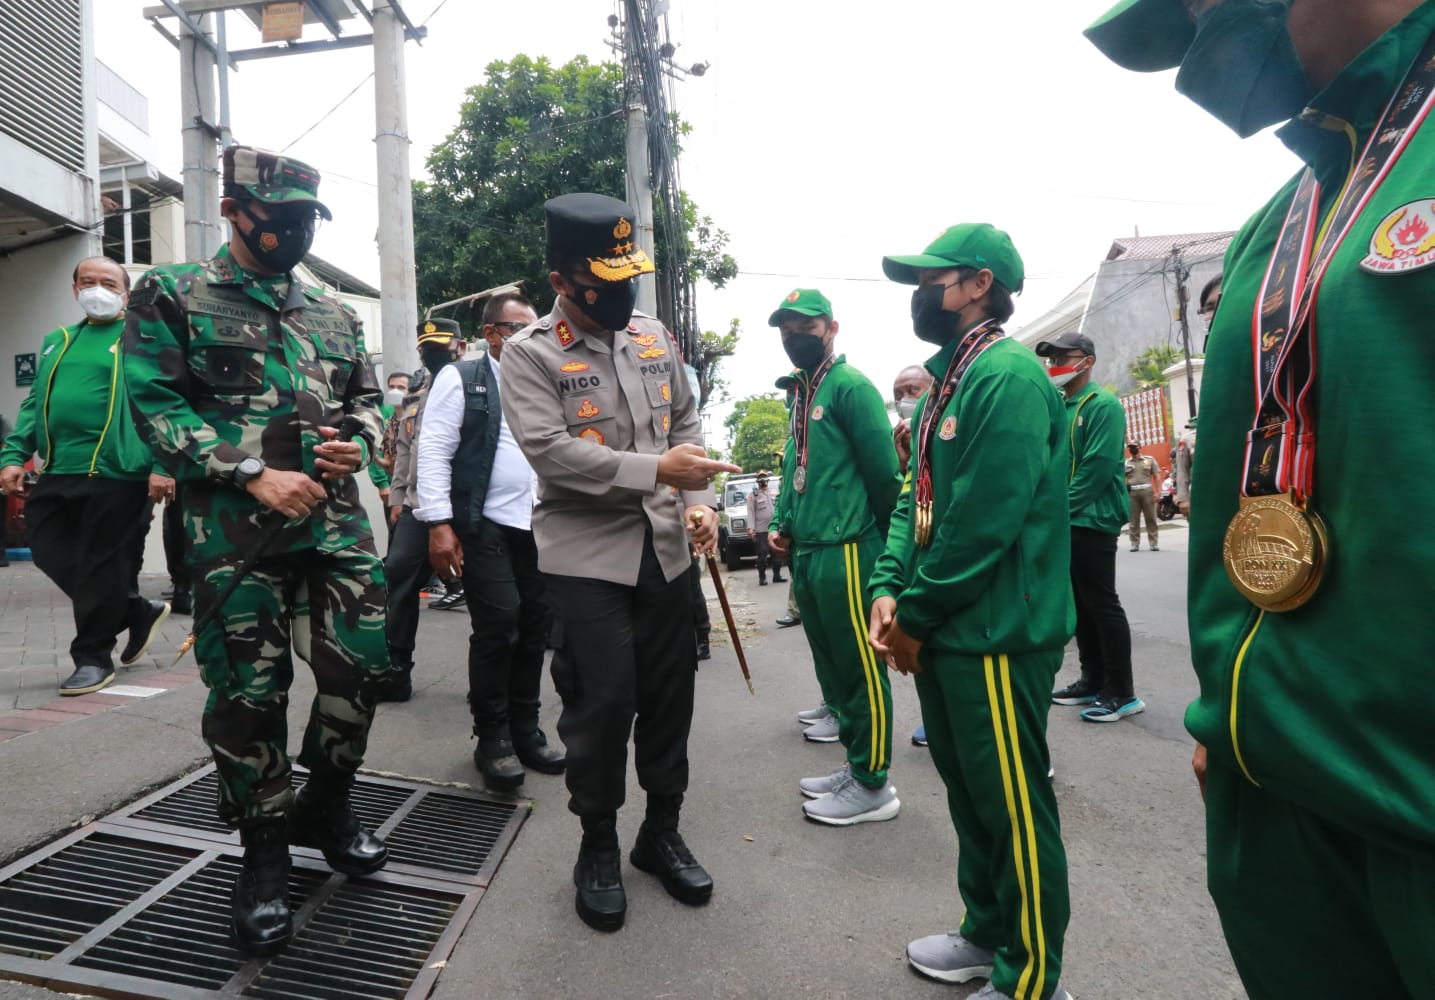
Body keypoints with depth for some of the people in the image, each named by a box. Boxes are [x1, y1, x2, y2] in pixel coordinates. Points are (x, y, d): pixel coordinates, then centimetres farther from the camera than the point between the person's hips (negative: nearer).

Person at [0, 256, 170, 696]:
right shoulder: (56, 342, 20)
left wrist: (161, 465, -18)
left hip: (116, 472, -7)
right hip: (57, 472, 7)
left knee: (101, 565, 0)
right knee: (52, 555, 8)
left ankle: (93, 656, 14)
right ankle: (140, 611, 25)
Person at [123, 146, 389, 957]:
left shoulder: (335, 313, 16)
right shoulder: (173, 295, 3)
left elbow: (368, 398, 21)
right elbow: (156, 402, -6)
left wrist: (357, 444, -2)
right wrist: (254, 475, -15)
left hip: (337, 524, 4)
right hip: (236, 531, -4)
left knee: (359, 669, 4)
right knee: (248, 694, 2)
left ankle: (325, 808, 29)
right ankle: (266, 851, 21)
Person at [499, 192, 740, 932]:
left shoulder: (654, 339, 10)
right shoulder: (529, 354, -6)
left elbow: (684, 422, 15)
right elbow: (550, 452, -19)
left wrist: (698, 501, -2)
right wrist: (656, 469, -24)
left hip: (665, 550, 5)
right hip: (586, 556, -5)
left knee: (670, 695, 11)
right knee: (603, 702, -2)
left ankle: (662, 832, 31)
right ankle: (598, 846, 22)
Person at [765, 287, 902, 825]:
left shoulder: (851, 386, -9)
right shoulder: (800, 394, 18)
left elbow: (883, 472, -11)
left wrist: (886, 540, -4)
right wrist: (783, 523, 14)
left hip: (846, 551, -9)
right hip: (808, 554, 9)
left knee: (859, 666, -1)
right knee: (832, 664, 16)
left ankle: (872, 786, 10)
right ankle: (856, 764, 29)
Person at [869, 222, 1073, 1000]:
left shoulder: (1008, 377, -16)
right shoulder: (944, 386, 14)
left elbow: (983, 522, -23)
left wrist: (917, 616, -14)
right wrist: (889, 592, 0)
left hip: (995, 634, -9)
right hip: (942, 632, 9)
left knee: (1014, 807, 5)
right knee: (969, 792, 20)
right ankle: (988, 934, 39)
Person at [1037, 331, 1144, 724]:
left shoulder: (1103, 406, -9)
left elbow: (1098, 466, -18)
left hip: (1092, 520, -8)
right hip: (1063, 523, 8)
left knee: (1103, 604, -4)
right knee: (1080, 604, 13)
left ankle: (1121, 693, 5)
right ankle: (1093, 680, 23)